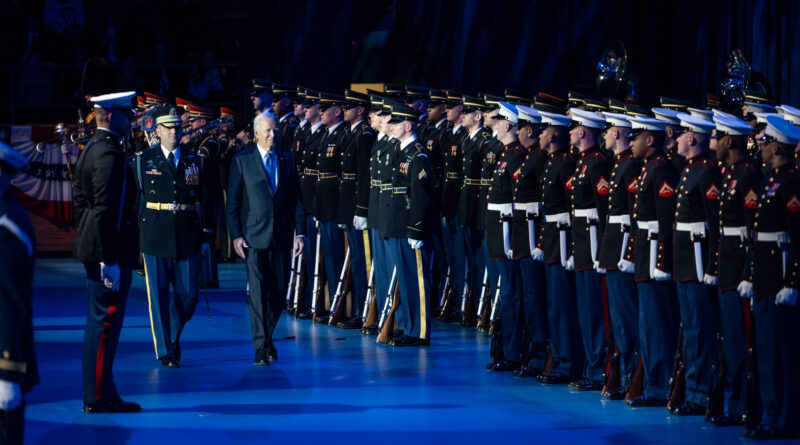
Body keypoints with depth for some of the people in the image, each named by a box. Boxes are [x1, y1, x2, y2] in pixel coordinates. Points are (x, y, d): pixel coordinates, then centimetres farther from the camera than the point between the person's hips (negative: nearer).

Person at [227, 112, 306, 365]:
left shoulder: (287, 160, 10)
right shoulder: (242, 161, 1)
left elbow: (296, 199, 11)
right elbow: (233, 202, 1)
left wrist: (300, 231, 4)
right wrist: (236, 235, -6)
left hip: (281, 235, 3)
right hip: (254, 236, -3)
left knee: (279, 290, 5)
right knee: (258, 291, -9)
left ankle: (266, 336, 24)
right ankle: (261, 347, -6)